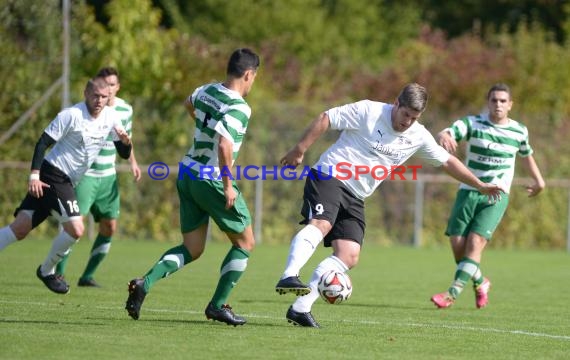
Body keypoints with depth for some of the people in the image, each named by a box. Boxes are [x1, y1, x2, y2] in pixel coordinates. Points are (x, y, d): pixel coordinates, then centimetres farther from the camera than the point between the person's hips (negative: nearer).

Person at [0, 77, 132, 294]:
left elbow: (124, 154, 13)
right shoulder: (71, 115, -12)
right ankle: (47, 271, 6)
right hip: (51, 176, -7)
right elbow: (43, 142, -13)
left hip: (65, 182, 7)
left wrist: (126, 141, -10)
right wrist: (34, 175, -21)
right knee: (76, 229, -14)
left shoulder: (110, 118, 8)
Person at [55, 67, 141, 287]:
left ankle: (88, 276, 14)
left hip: (108, 176, 6)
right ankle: (58, 271, -2)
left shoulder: (125, 110, 4)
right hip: (84, 174, -6)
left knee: (109, 227, 3)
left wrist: (132, 162, 9)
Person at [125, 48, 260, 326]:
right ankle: (218, 305, 10)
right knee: (245, 243, 12)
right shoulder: (239, 108, -19)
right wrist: (228, 186, -24)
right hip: (212, 182, -8)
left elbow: (188, 103, 30)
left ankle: (144, 284, -10)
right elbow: (224, 145, -32)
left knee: (192, 250, 13)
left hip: (188, 175, 8)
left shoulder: (207, 91, 6)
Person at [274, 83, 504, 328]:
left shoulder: (418, 137, 8)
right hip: (329, 178, -6)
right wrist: (300, 150, -10)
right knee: (321, 224, -33)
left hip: (355, 198, 6)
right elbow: (325, 119, -8)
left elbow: (446, 161, 19)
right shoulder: (368, 112, -10)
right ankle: (288, 277, -48)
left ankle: (301, 308, -13)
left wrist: (480, 185, 21)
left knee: (349, 256, -10)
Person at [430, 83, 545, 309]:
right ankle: (480, 283, 25)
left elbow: (526, 154, 26)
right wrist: (443, 137, -48)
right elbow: (445, 134, -23)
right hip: (468, 191, 1)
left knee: (475, 243, -18)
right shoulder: (473, 123, -5)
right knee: (458, 245, -3)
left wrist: (538, 180, 34)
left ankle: (452, 294, -21)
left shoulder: (519, 131, 3)